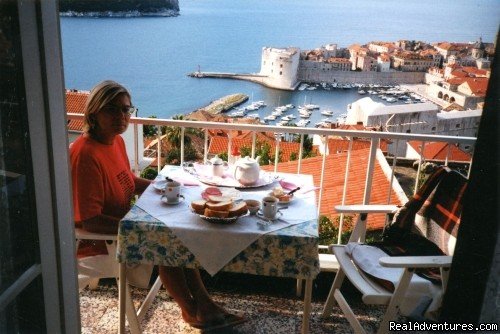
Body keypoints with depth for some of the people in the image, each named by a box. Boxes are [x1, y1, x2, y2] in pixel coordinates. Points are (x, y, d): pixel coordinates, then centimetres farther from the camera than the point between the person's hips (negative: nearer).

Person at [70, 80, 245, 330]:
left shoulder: (116, 140, 1)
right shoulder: (85, 155, -28)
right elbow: (89, 222, -30)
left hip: (121, 222, 9)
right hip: (96, 242, -9)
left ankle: (203, 303, 7)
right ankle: (191, 310, 6)